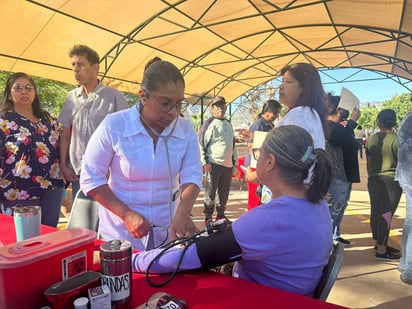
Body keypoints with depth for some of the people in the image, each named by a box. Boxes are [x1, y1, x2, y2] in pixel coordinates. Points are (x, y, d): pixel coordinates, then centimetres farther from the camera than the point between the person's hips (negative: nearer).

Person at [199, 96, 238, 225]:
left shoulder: (228, 124, 16)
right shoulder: (209, 124, -4)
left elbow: (233, 144, 23)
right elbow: (201, 144, -9)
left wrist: (235, 161, 19)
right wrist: (205, 162, -13)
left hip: (228, 164, 6)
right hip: (214, 164, -6)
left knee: (224, 192, 12)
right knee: (210, 192, 0)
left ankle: (221, 215, 25)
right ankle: (208, 217, 11)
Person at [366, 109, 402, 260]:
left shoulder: (371, 139, 3)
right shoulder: (397, 139, -11)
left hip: (374, 180, 6)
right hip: (391, 181, -5)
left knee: (375, 212, 15)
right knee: (386, 214, -2)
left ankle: (378, 243, 31)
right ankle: (381, 250, 3)